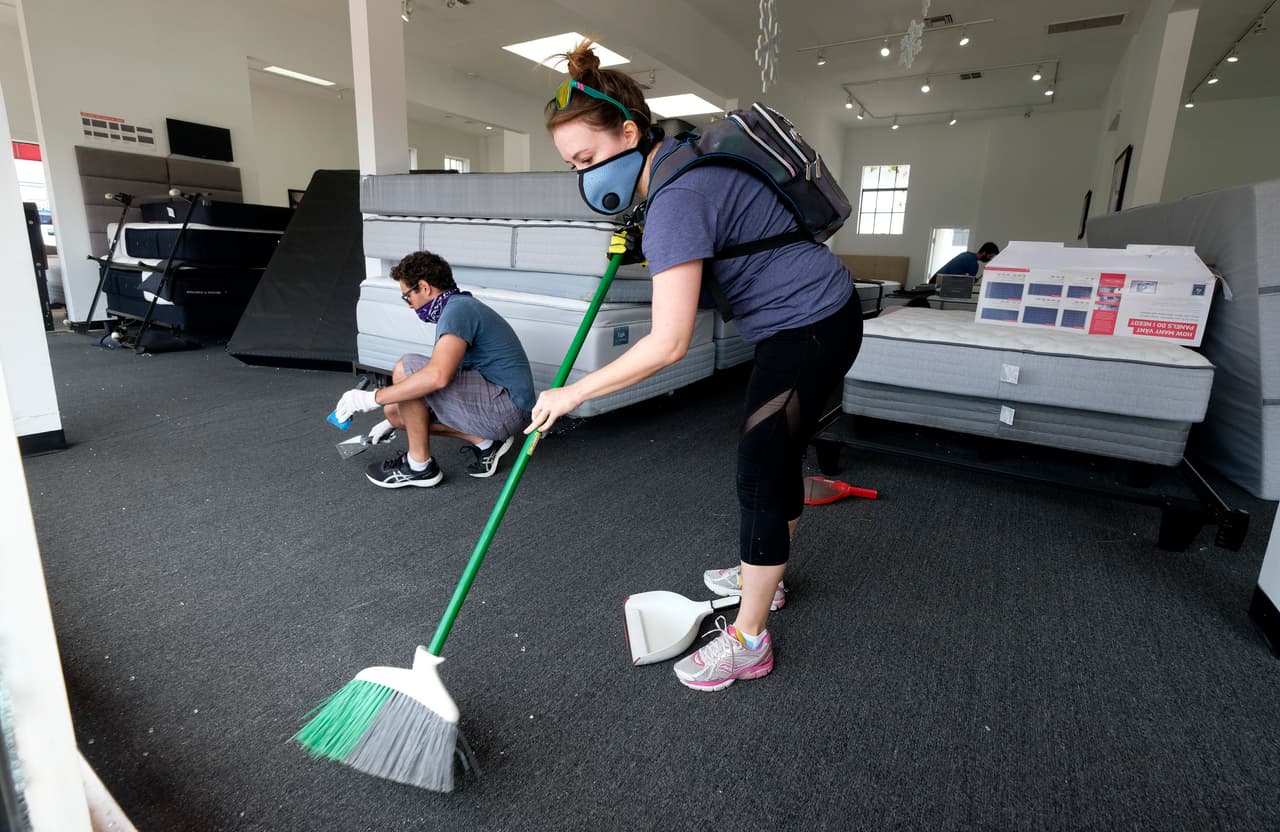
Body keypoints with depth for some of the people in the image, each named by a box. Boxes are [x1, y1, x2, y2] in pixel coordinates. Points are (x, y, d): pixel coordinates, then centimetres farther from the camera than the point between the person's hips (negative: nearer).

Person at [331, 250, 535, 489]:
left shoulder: (458, 309, -15)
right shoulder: (459, 306, 17)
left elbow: (437, 376, -32)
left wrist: (372, 398, -21)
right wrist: (392, 421, 31)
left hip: (505, 406, -10)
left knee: (407, 368, -15)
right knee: (396, 410, 9)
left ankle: (419, 466, -3)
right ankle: (484, 441, 8)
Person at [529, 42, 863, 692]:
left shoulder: (675, 199, -27)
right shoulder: (680, 150, 3)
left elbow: (669, 344, -32)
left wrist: (574, 392, -22)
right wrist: (641, 246, 11)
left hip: (809, 329, -10)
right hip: (814, 319, 10)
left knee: (760, 477, -6)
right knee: (778, 455, 19)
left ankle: (748, 641, 8)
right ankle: (765, 576, 39)